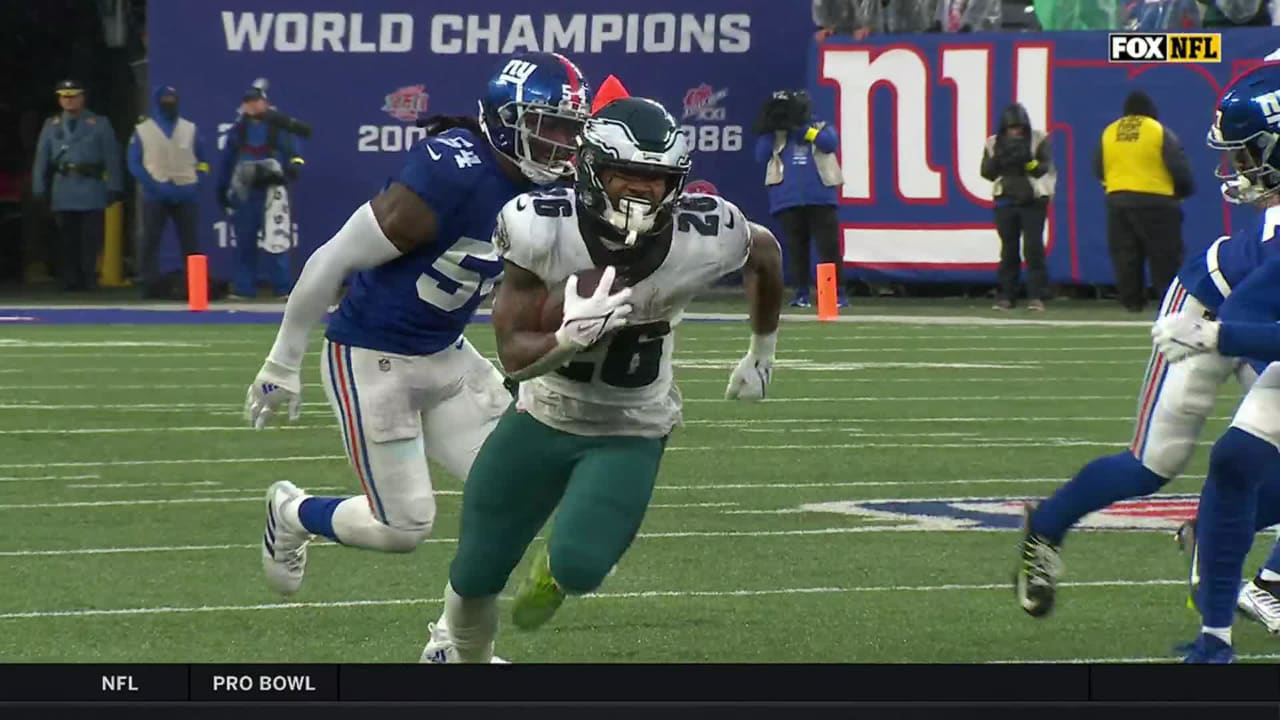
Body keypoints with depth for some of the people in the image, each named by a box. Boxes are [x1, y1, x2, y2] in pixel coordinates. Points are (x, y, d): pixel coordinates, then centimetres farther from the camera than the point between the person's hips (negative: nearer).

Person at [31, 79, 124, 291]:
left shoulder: (100, 124, 7)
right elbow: (41, 159, 12)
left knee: (90, 239, -6)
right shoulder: (51, 126, 14)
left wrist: (114, 187, -3)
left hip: (91, 190, -2)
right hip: (63, 192, 2)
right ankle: (70, 280, 5)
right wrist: (39, 190, 6)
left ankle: (89, 279, -1)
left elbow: (112, 157, 4)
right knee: (67, 240, 2)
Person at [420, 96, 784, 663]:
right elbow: (514, 355, -19)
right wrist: (569, 338, -41)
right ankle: (465, 654, 45)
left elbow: (765, 253, 3)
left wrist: (762, 353, 15)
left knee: (580, 567, -23)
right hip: (545, 418, 1)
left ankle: (555, 568, 17)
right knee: (476, 577, 8)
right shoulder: (543, 229, -25)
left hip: (631, 434, -1)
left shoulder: (702, 238, -23)